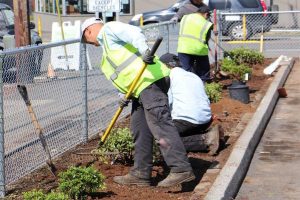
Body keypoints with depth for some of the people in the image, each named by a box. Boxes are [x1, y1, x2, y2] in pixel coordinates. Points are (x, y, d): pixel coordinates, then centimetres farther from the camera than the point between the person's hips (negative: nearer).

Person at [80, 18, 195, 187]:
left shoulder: (109, 29, 3)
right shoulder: (107, 44, 32)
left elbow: (134, 33, -16)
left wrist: (144, 50, -33)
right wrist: (127, 94, 12)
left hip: (150, 79, -11)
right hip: (142, 85, 11)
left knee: (159, 123, -16)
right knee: (140, 128, 13)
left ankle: (182, 169, -20)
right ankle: (141, 174, 18)